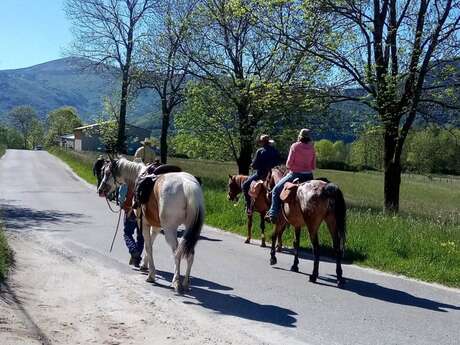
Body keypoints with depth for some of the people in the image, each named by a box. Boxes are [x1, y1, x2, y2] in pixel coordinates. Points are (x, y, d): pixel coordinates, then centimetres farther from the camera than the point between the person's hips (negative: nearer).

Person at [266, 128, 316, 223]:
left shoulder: (295, 146, -9)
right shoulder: (312, 148, 3)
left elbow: (288, 164, -8)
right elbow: (314, 166, 6)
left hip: (295, 174, -4)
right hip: (309, 175, 4)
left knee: (276, 190, 8)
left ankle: (273, 214, 1)